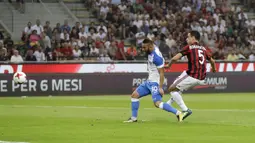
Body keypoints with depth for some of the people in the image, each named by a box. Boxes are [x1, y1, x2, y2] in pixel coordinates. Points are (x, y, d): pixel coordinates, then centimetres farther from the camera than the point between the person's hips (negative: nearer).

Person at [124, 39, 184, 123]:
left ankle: (178, 113, -22)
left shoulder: (157, 57, -23)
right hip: (149, 81, 10)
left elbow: (161, 73, -23)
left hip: (155, 83, -10)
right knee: (134, 95, 9)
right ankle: (133, 118, 17)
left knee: (157, 103, -23)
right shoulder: (150, 52, 3)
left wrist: (160, 87, -25)